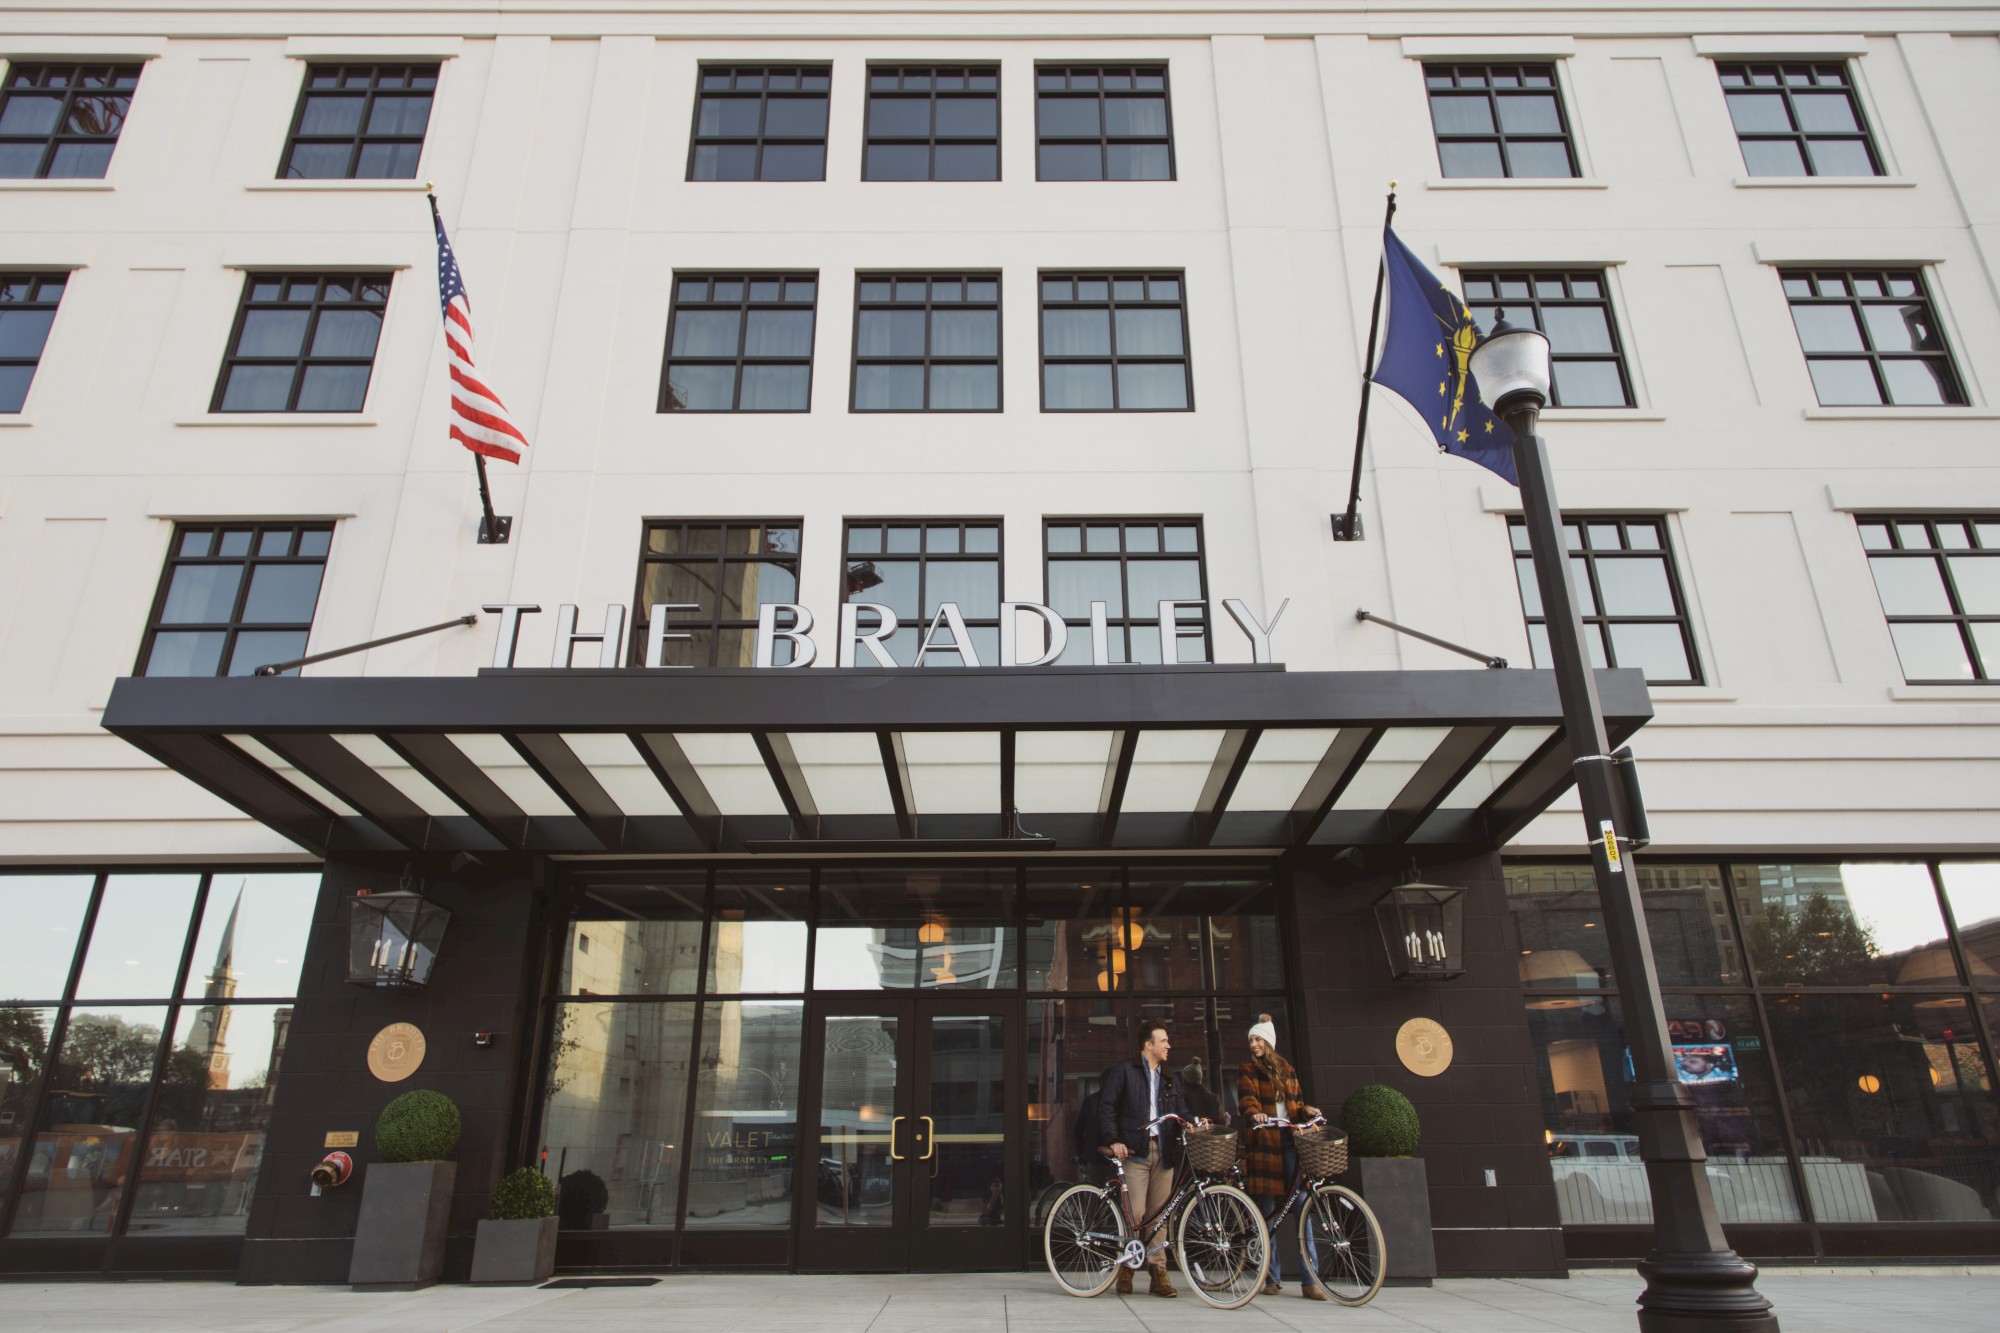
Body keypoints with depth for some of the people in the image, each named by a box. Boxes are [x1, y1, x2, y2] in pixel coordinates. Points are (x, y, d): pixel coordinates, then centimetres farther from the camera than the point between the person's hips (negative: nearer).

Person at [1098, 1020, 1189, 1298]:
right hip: (1135, 1150, -5)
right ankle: (1126, 1267, 9)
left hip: (1163, 1151, 5)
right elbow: (1106, 1105, -2)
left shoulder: (1169, 1078, 21)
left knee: (1158, 1215, 4)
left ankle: (1158, 1273, 10)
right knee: (1135, 1213, -9)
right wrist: (1113, 1140, -11)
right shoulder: (1124, 1070, 3)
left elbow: (1181, 1111, 17)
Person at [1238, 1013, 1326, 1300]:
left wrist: (1306, 1110, 0)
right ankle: (1271, 1277, 10)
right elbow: (1247, 1099, -7)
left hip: (1290, 1140, 3)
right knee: (1267, 1210, 0)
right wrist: (1254, 1113, -28)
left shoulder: (1287, 1069, 20)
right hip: (1264, 1141, -3)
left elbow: (1295, 1103, 21)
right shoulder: (1248, 1070, 8)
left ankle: (1309, 1279, -3)